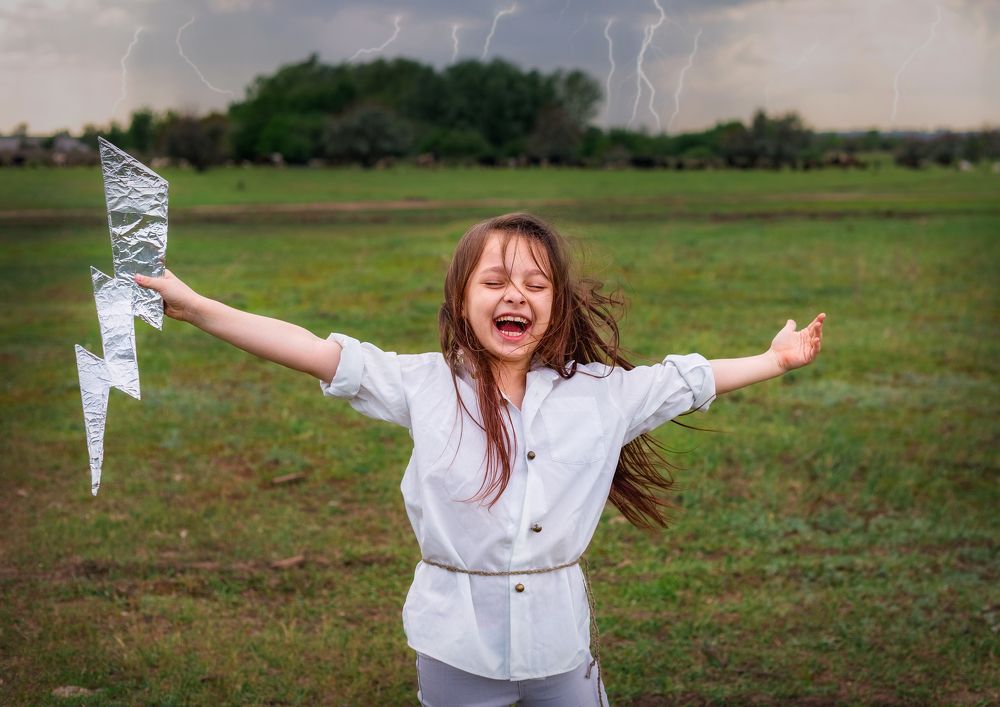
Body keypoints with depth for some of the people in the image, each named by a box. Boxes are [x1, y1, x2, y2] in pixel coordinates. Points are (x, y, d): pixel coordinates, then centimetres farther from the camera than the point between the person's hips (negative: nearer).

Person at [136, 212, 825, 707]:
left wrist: (775, 360, 17)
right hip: (458, 645, -1)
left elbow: (688, 381, 12)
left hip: (560, 637, 2)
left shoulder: (601, 392, 0)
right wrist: (194, 305, -15)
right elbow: (318, 353, -10)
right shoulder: (426, 384, -6)